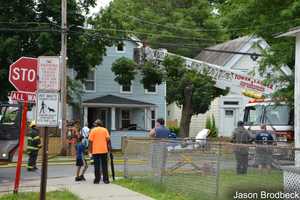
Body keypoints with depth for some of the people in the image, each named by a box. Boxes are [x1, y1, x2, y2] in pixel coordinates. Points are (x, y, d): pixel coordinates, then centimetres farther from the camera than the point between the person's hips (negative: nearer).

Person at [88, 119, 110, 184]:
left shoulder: (93, 130, 1)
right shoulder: (105, 130, 6)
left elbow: (90, 141, -4)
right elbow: (108, 139, -3)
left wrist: (90, 151, 1)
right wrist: (107, 146, 11)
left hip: (95, 151, -1)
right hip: (104, 150, 1)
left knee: (96, 166, 4)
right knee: (104, 165, 6)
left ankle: (97, 180, 4)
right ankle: (105, 179, 5)